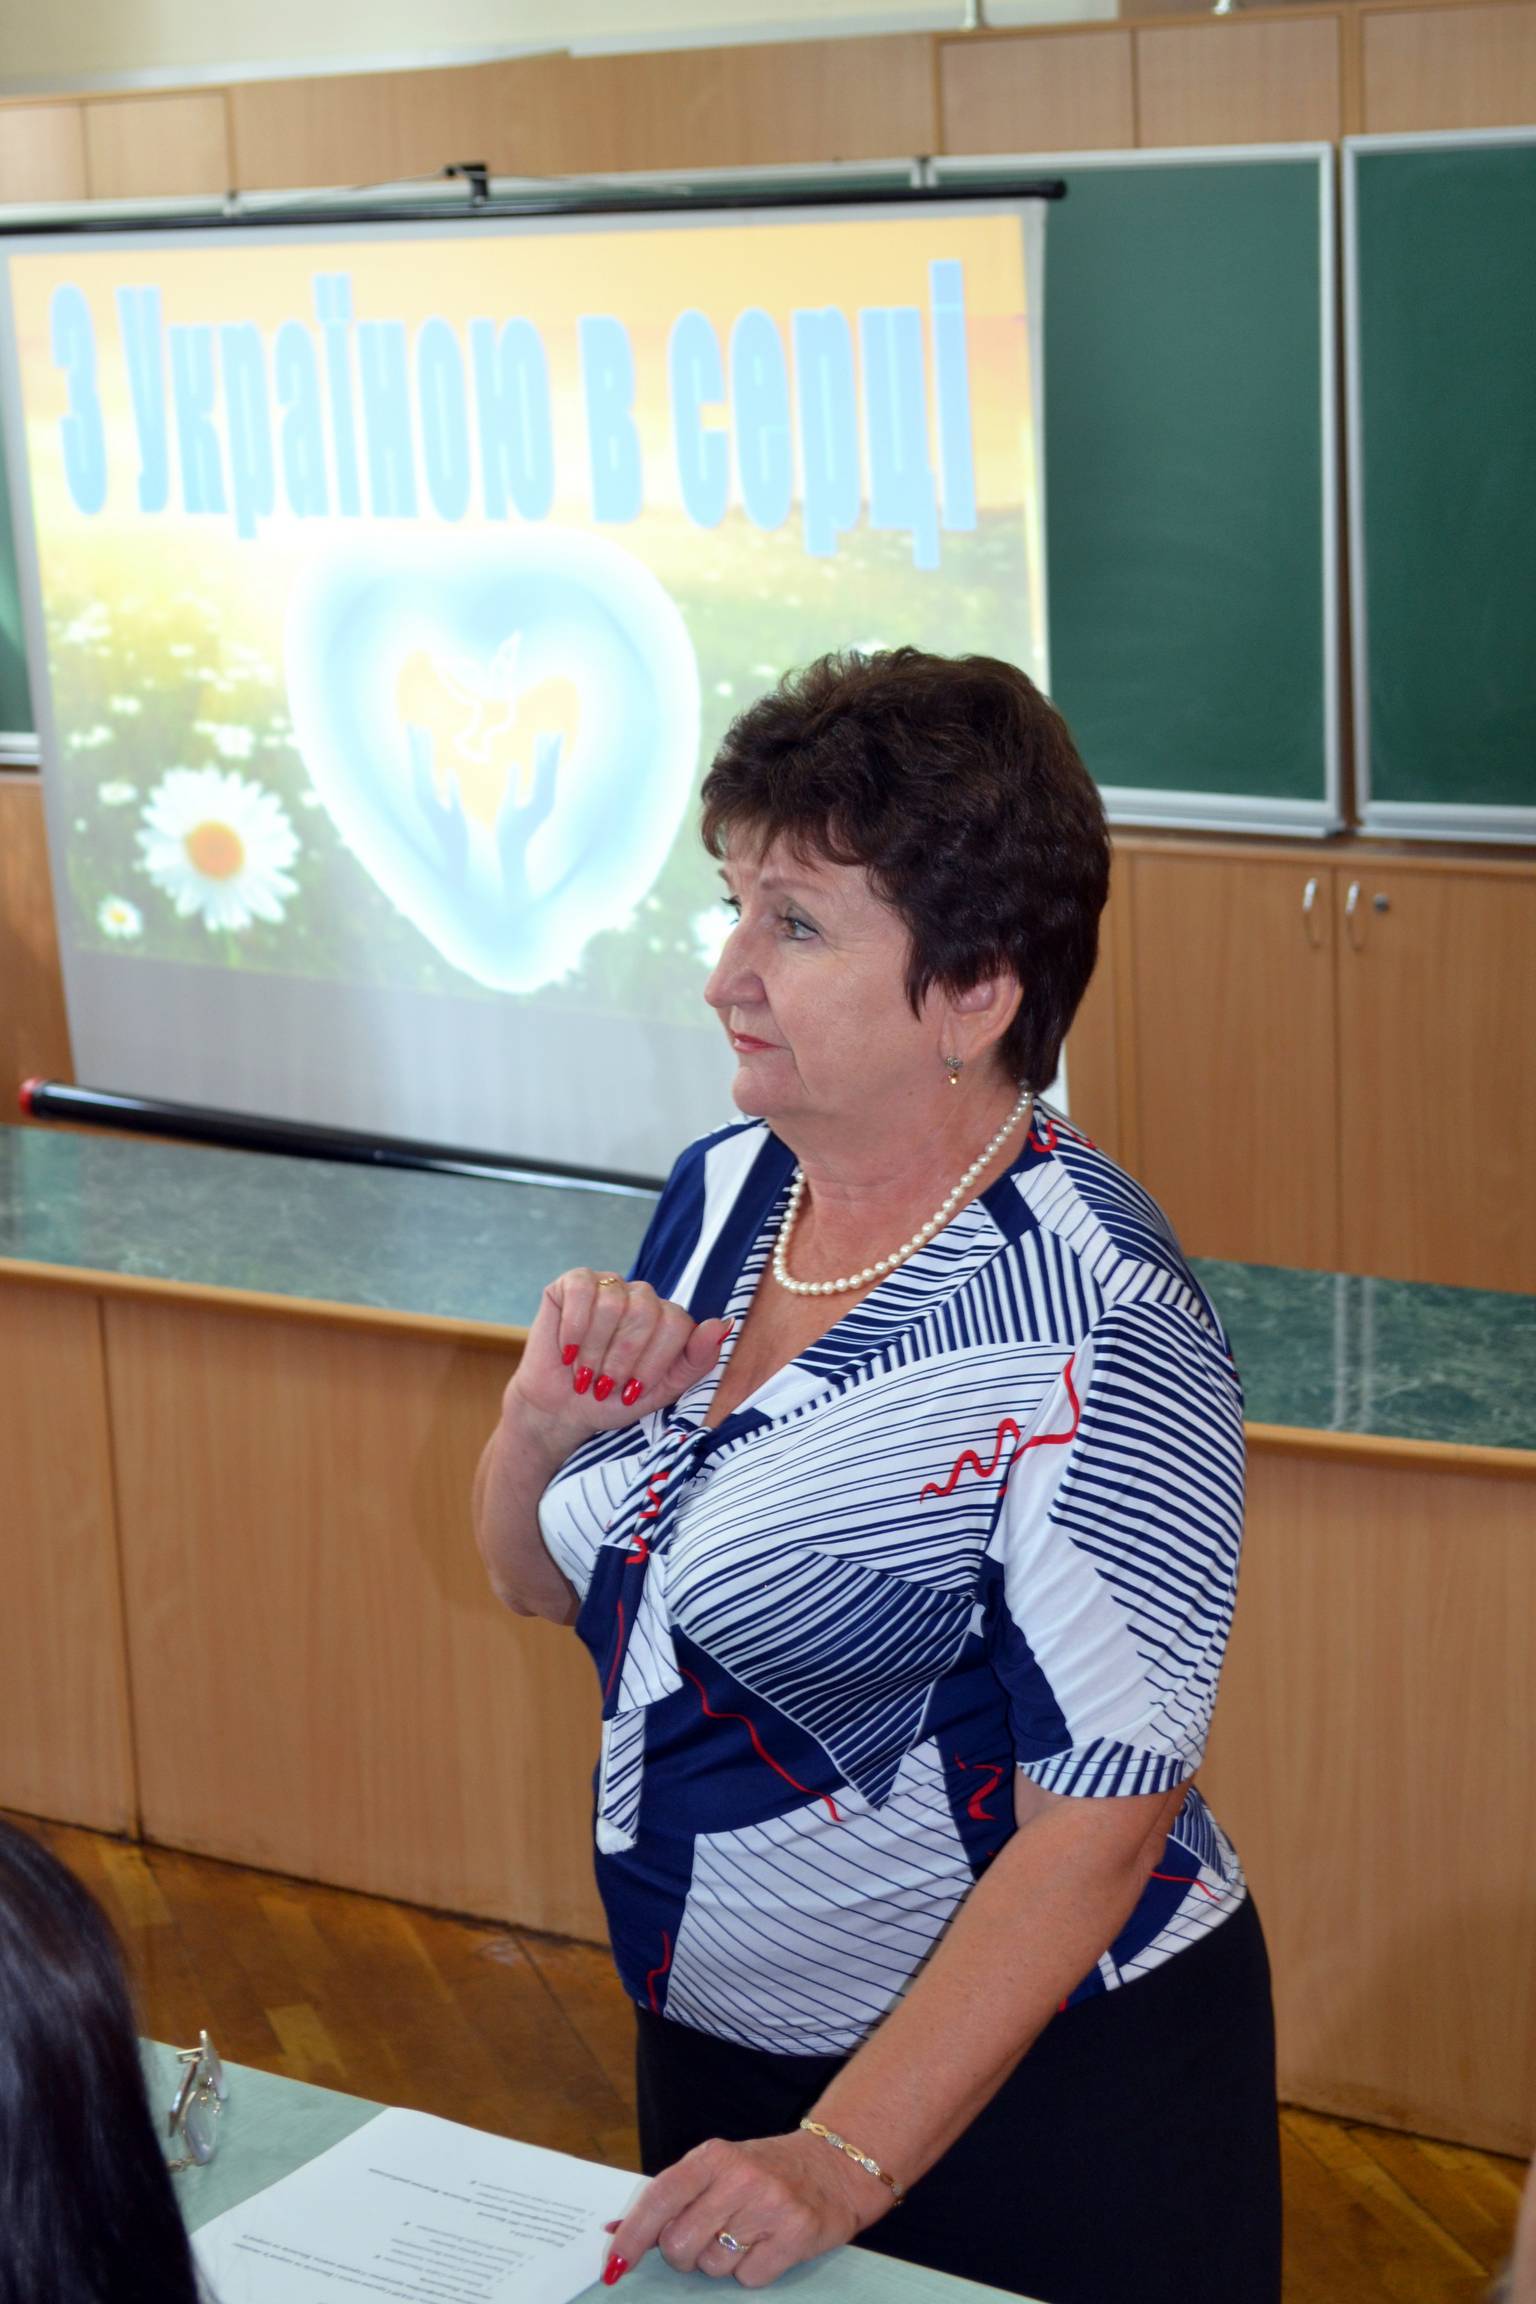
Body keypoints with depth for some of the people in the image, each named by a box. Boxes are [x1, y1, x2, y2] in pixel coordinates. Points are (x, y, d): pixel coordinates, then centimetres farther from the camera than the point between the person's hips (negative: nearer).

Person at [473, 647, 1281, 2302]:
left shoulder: (1100, 1334, -24)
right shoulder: (719, 1194, -2)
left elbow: (1093, 1831, -23)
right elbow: (544, 1579, 9)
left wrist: (843, 2161, -25)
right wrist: (548, 1419, -11)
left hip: (1034, 2089, -7)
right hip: (713, 2043, 7)